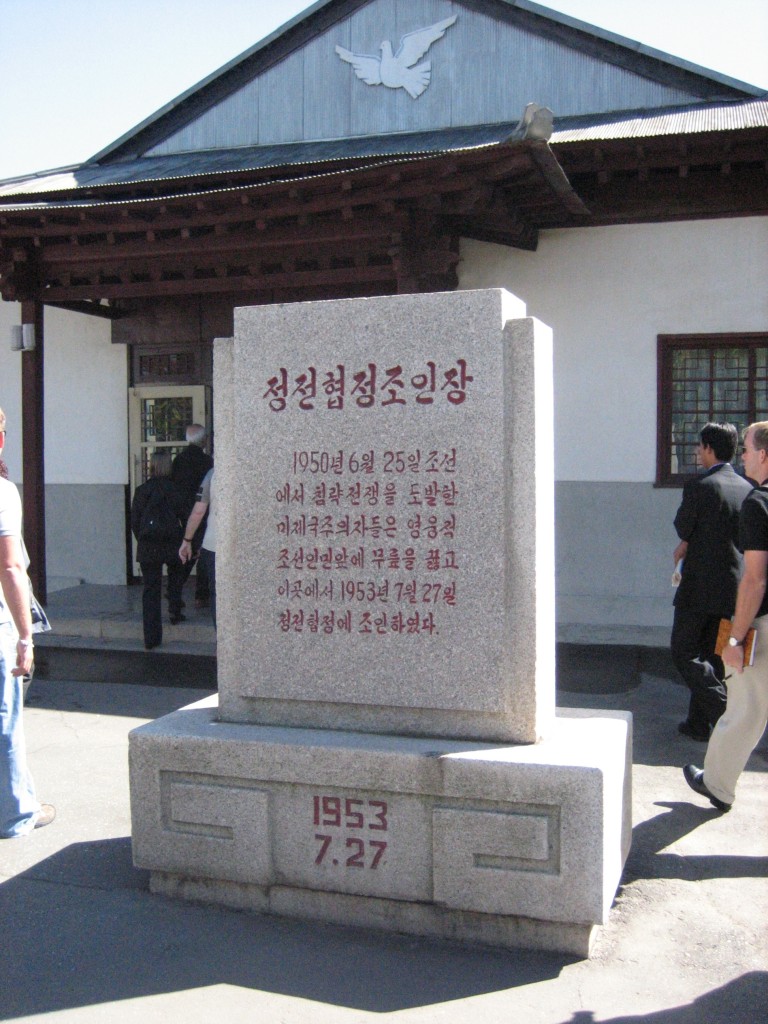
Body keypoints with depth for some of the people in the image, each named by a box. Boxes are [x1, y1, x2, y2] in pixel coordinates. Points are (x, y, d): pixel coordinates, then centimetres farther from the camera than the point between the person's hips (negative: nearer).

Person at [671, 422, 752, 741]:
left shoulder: (699, 486, -16)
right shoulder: (746, 489, 6)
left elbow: (682, 526, -5)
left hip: (701, 586, -7)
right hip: (734, 587, 7)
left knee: (684, 652, 4)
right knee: (711, 655, 15)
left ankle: (725, 712, -7)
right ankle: (698, 723, 22)